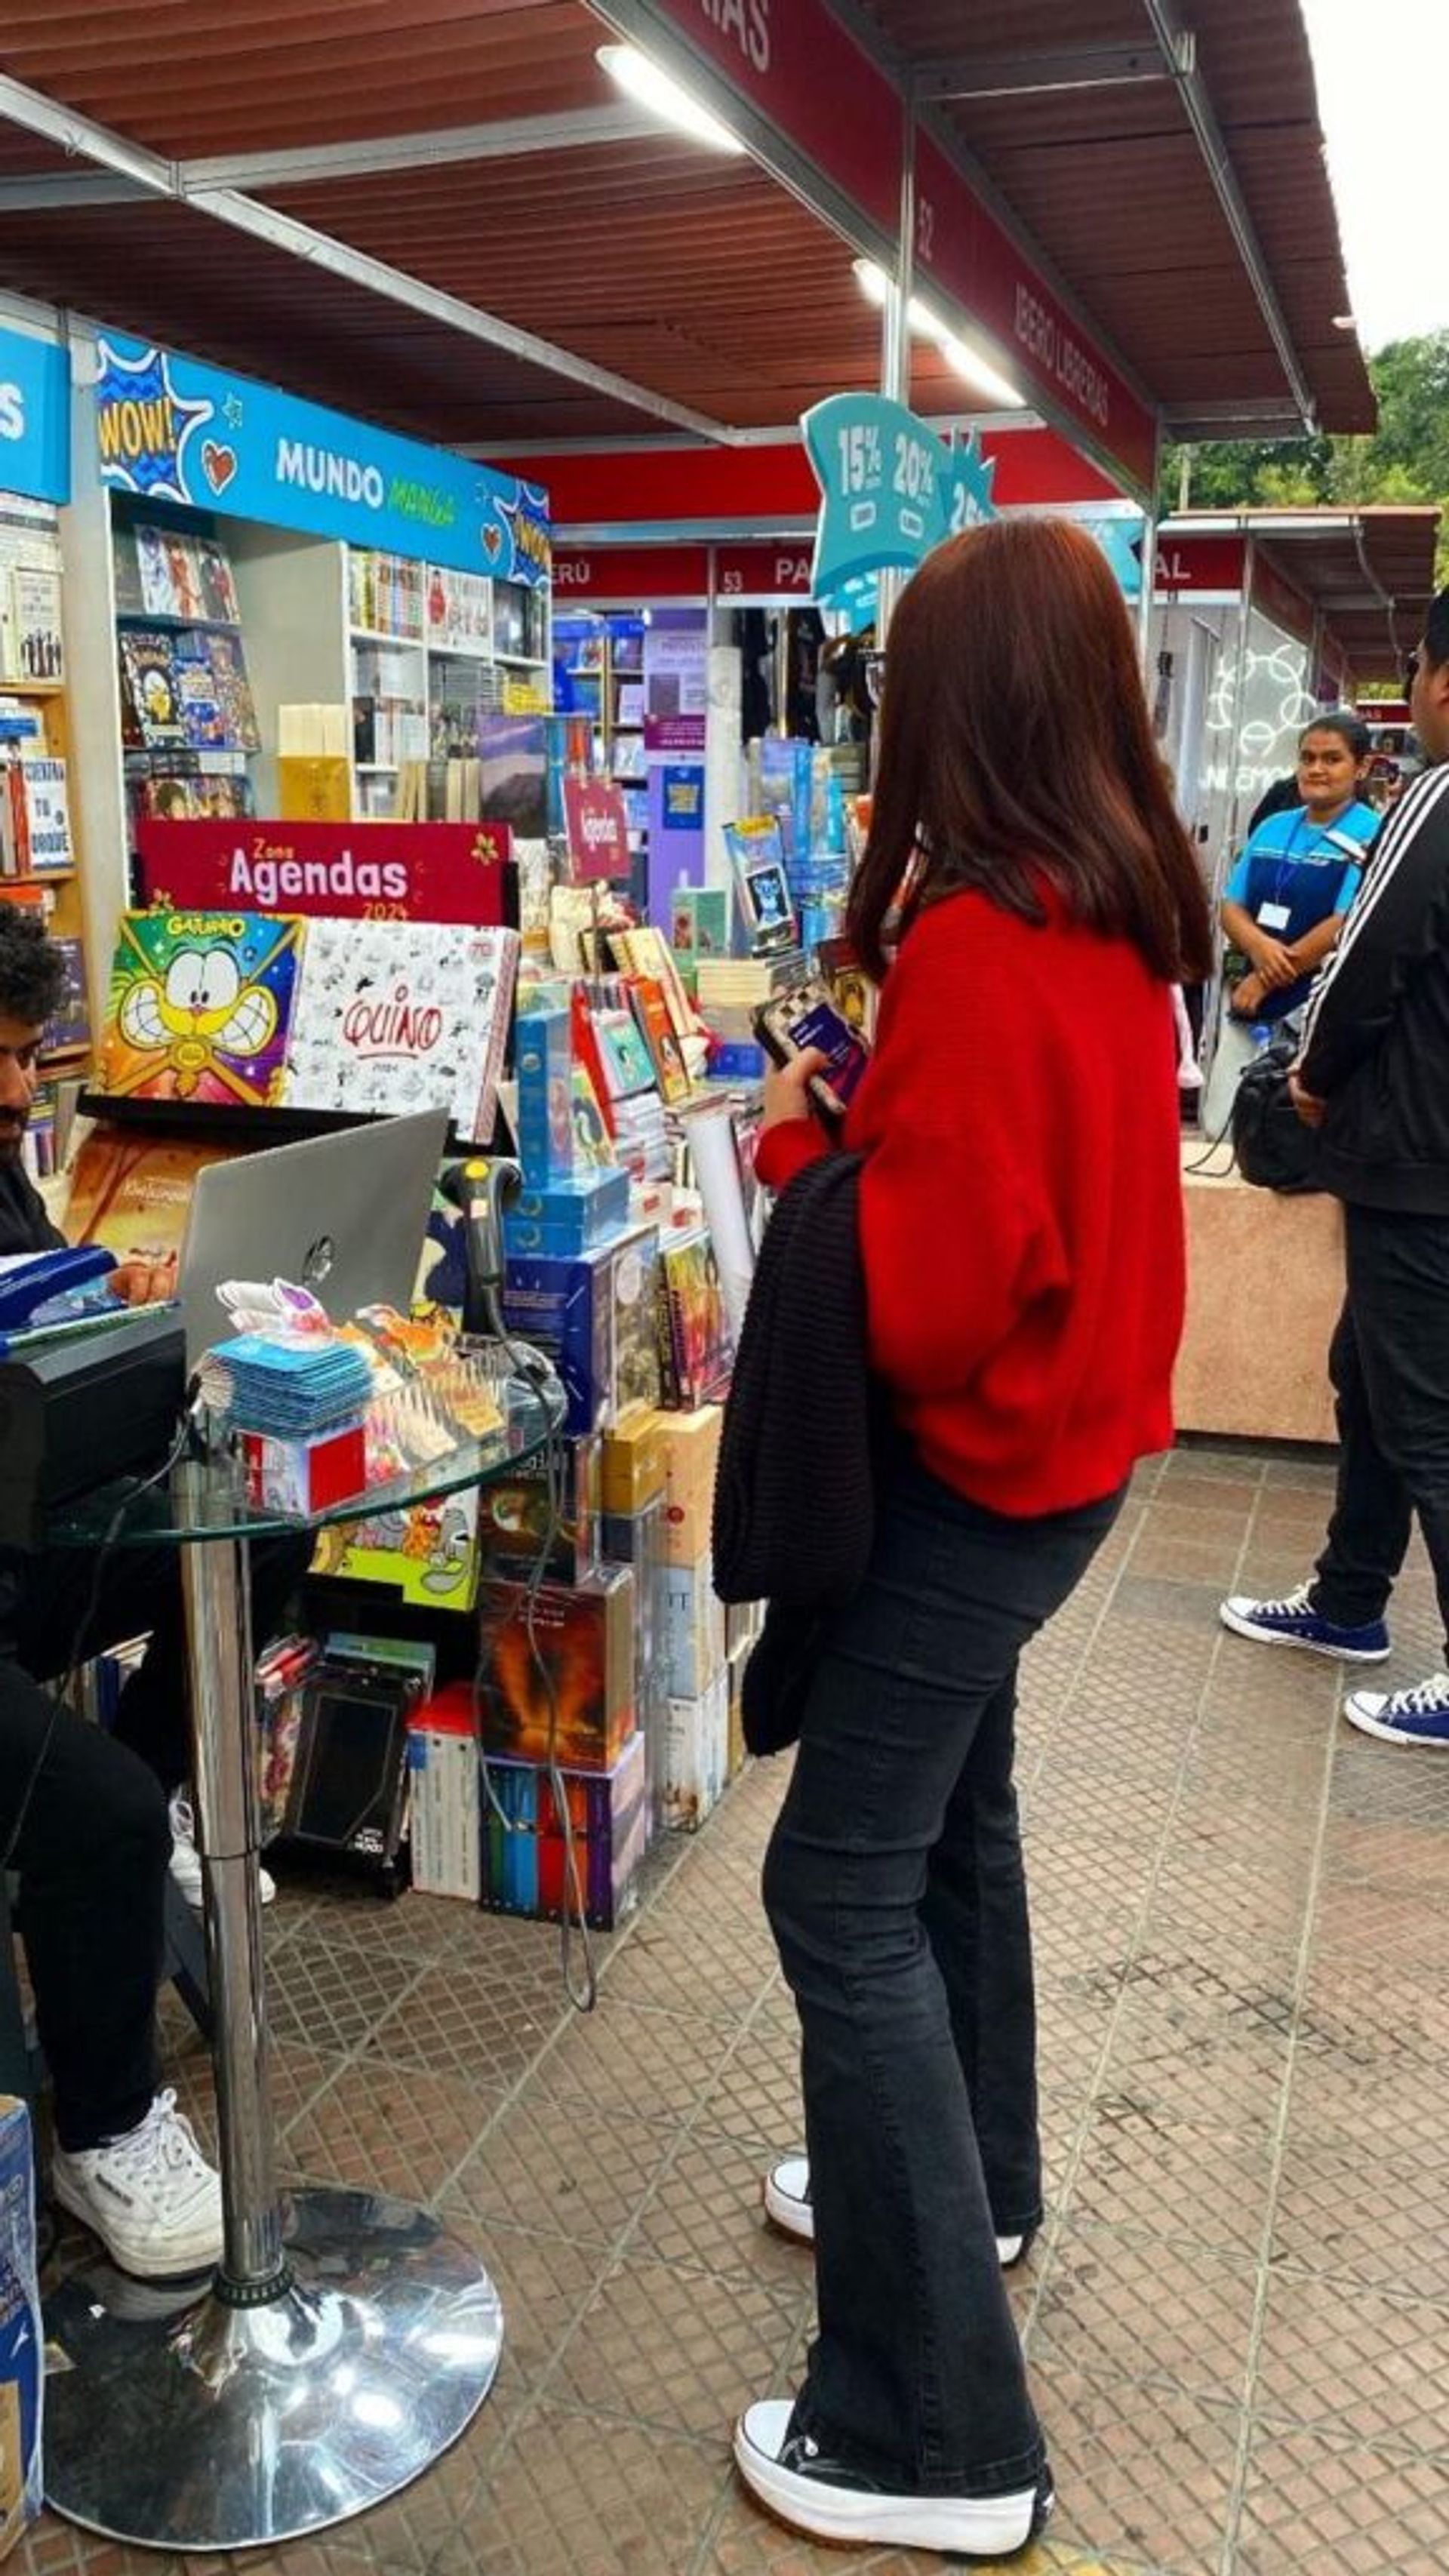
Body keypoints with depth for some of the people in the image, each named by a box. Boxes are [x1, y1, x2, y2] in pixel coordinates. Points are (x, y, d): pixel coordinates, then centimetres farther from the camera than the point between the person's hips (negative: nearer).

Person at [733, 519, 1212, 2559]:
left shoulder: (978, 942, -25)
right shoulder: (1118, 911, 4)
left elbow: (917, 1306, -26)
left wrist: (795, 1141, -12)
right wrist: (877, 1107, 2)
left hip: (979, 1464, -9)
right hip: (1065, 1435, 9)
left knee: (842, 1891, -1)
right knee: (952, 1812, 24)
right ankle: (971, 2184, 44)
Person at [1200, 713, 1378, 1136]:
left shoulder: (1370, 838, -8)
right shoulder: (1272, 828, 11)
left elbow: (1345, 927, -16)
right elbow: (1231, 907, 9)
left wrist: (1265, 981, -12)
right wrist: (1259, 945, -14)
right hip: (1248, 1004, 6)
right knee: (1219, 1127, 8)